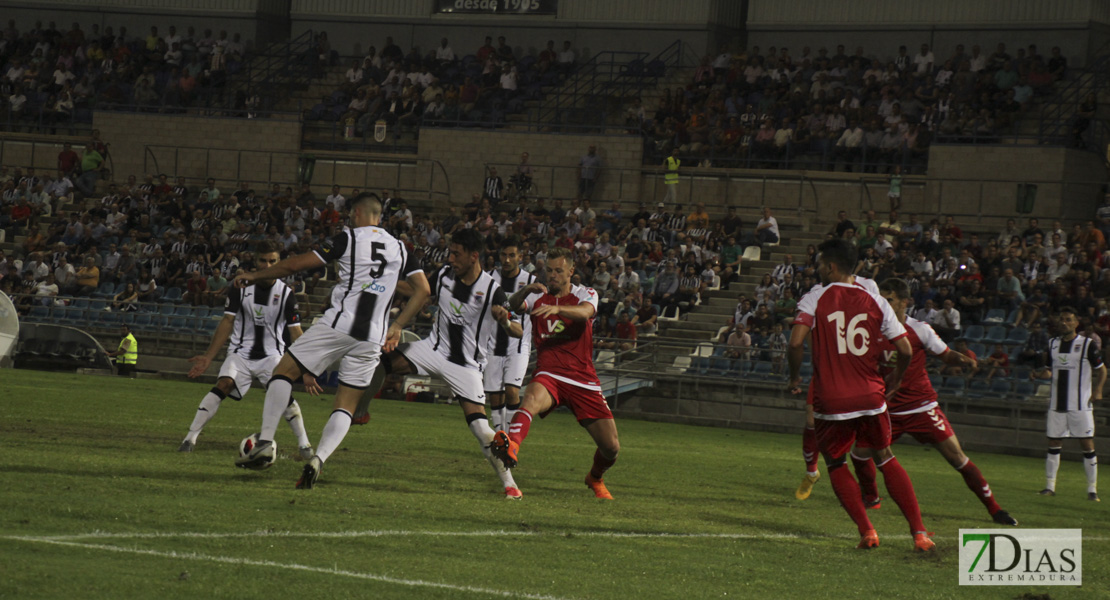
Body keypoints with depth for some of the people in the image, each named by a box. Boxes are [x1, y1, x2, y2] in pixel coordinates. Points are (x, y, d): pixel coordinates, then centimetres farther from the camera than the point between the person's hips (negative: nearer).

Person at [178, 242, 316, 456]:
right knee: (223, 385, -24)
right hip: (241, 353, 0)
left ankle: (304, 444, -8)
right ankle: (190, 438, -23)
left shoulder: (286, 293, -3)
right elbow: (227, 322, 0)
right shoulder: (240, 287, -2)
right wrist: (208, 357, -6)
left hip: (272, 355, 0)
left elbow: (296, 333, -1)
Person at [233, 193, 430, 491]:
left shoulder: (349, 238, 1)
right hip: (372, 337, 5)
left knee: (284, 371, 6)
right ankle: (318, 459, -13)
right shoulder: (398, 248, 16)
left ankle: (266, 442, -6)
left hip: (338, 323, -5)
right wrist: (397, 327, 19)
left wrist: (254, 276, 9)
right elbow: (422, 289, 13)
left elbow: (298, 264, -1)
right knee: (346, 406, 9)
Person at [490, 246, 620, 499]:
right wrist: (526, 291, -35)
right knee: (531, 400, -39)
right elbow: (514, 306, -13)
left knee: (611, 447, 1)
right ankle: (511, 447, -64)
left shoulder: (586, 294, 4)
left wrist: (556, 309, -40)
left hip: (583, 379, 1)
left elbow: (585, 312, -20)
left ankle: (596, 478, 34)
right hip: (549, 374, -1)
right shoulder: (538, 296, 8)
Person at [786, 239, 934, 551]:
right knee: (886, 459, 19)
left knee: (835, 465, 19)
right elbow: (905, 350, 3)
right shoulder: (875, 302, 5)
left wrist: (794, 377, 1)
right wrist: (895, 380, 22)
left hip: (831, 402, -3)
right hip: (870, 397, 3)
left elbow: (796, 342, -16)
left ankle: (867, 531, 6)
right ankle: (919, 532, 9)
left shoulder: (814, 300, -4)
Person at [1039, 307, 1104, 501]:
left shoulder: (1087, 345, -5)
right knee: (1053, 444, 5)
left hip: (1081, 404, -5)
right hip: (1057, 403, 5)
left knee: (1087, 445, -4)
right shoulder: (1053, 344, 11)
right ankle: (1050, 485, 13)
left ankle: (1092, 489, 1)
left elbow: (1101, 370, 1)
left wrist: (1098, 390, -11)